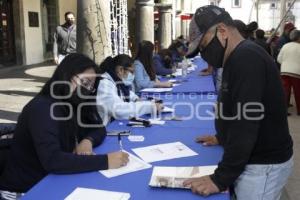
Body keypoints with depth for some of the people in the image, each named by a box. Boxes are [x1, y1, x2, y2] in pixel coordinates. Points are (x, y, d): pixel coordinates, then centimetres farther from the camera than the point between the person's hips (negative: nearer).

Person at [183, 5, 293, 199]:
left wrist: (220, 179, -25)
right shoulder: (240, 57, 11)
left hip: (263, 165, -9)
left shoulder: (246, 58, -22)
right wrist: (222, 138, 20)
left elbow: (246, 124, -27)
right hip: (252, 158, 9)